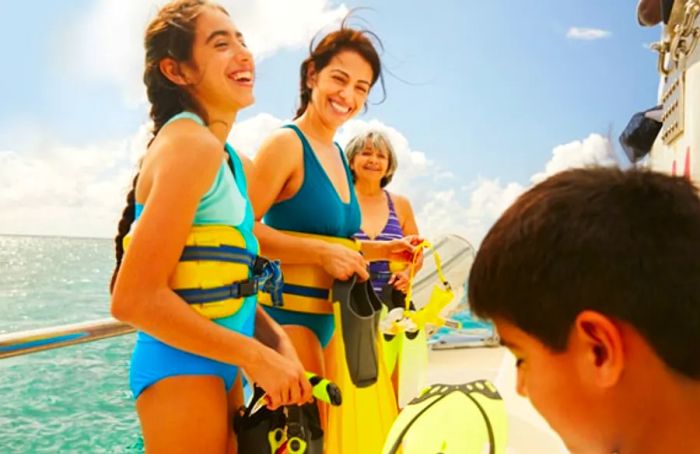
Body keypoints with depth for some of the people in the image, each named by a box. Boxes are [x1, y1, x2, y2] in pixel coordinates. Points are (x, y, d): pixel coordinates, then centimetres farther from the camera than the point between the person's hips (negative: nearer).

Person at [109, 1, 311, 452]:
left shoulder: (231, 161, 10)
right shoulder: (191, 143, -18)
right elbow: (134, 298, -24)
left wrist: (280, 345, -2)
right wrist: (257, 356, -19)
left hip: (219, 364, 9)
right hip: (182, 368, -9)